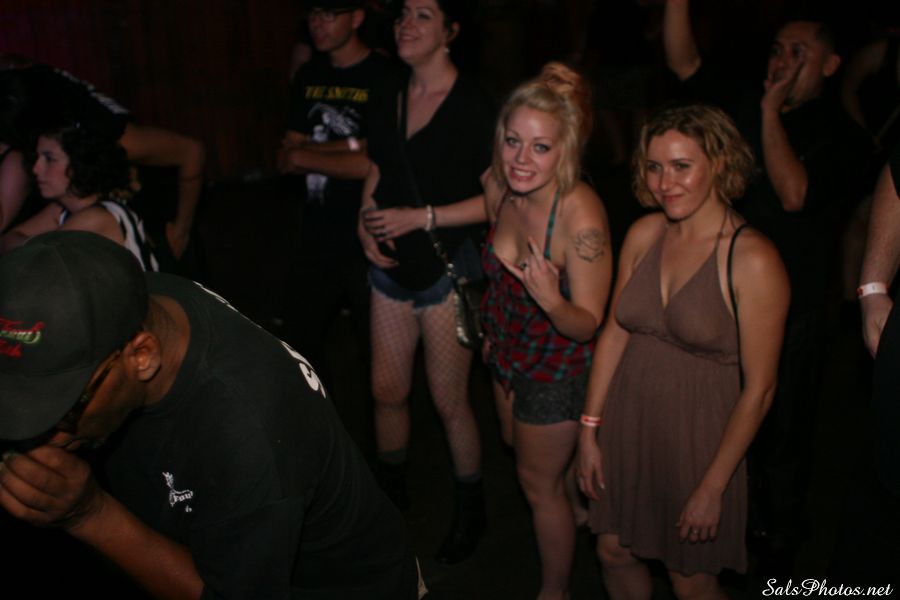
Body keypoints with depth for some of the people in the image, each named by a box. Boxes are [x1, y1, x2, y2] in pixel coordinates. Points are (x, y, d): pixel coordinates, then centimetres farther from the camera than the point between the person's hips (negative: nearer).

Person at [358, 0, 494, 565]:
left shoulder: (473, 105, -14)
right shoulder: (387, 98, 6)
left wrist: (420, 217, -19)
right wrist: (366, 221, -1)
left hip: (447, 268, -6)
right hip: (393, 265, 6)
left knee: (449, 401, 5)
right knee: (387, 390, 15)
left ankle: (471, 509, 29)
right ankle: (392, 493, 40)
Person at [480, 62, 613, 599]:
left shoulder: (582, 218, -36)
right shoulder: (499, 187, -16)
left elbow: (588, 324, -26)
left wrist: (551, 300, -47)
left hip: (558, 367, -7)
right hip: (511, 349, 7)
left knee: (540, 482, 13)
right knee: (515, 441, 31)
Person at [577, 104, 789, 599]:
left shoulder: (753, 260, -20)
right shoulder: (644, 234, -3)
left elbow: (758, 388, -16)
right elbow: (614, 333, 3)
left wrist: (713, 488, -13)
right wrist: (589, 430, 3)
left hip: (698, 434, -5)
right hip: (626, 422, 5)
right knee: (613, 553, 20)